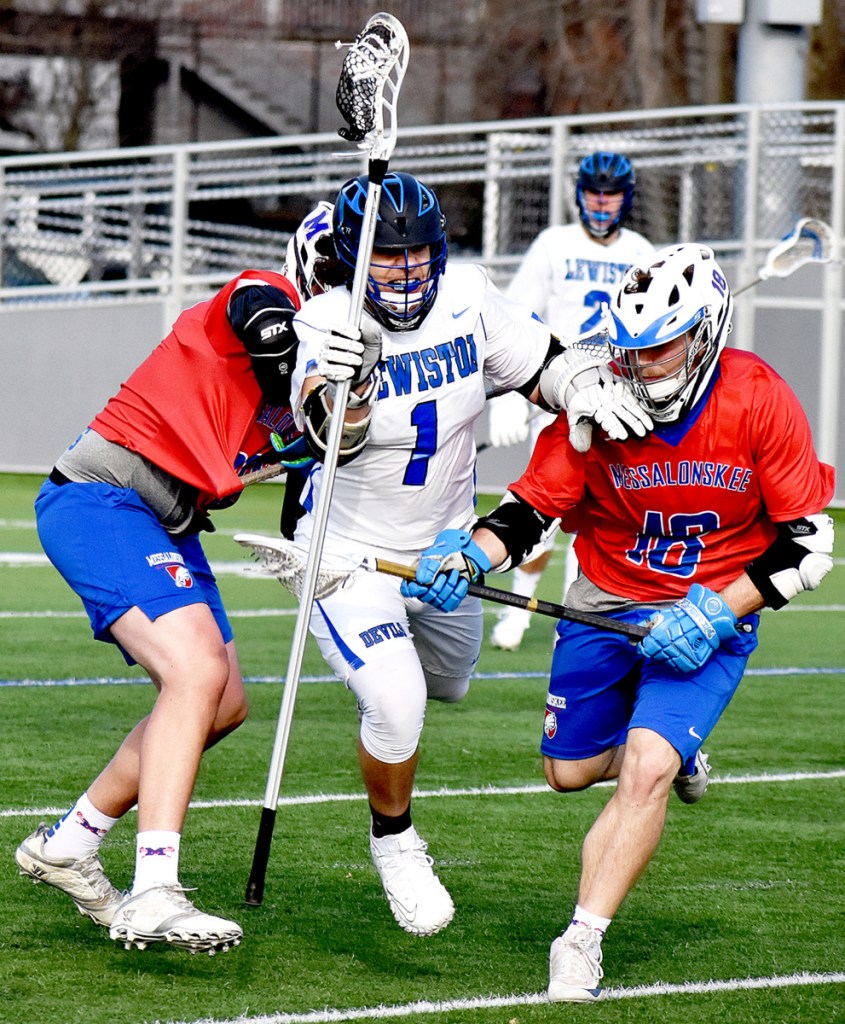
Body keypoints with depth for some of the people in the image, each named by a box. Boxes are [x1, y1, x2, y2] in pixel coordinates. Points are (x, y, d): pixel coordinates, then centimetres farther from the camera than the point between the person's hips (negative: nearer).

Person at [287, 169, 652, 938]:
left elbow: (543, 363, 2)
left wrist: (587, 391, -21)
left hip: (444, 549, 6)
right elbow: (329, 435, -43)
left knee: (446, 681, 27)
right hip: (349, 555, -6)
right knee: (396, 705, -23)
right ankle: (393, 840, 7)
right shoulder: (329, 324, -26)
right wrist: (342, 386, -66)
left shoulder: (467, 299, -12)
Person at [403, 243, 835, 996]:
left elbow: (807, 541, -13)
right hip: (607, 606, 3)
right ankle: (669, 748, 47)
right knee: (569, 771, 14)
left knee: (645, 771, -21)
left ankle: (583, 942, -11)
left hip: (713, 615, -3)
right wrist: (470, 556, -28)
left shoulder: (759, 401, -19)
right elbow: (530, 508, -8)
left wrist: (715, 612, -21)